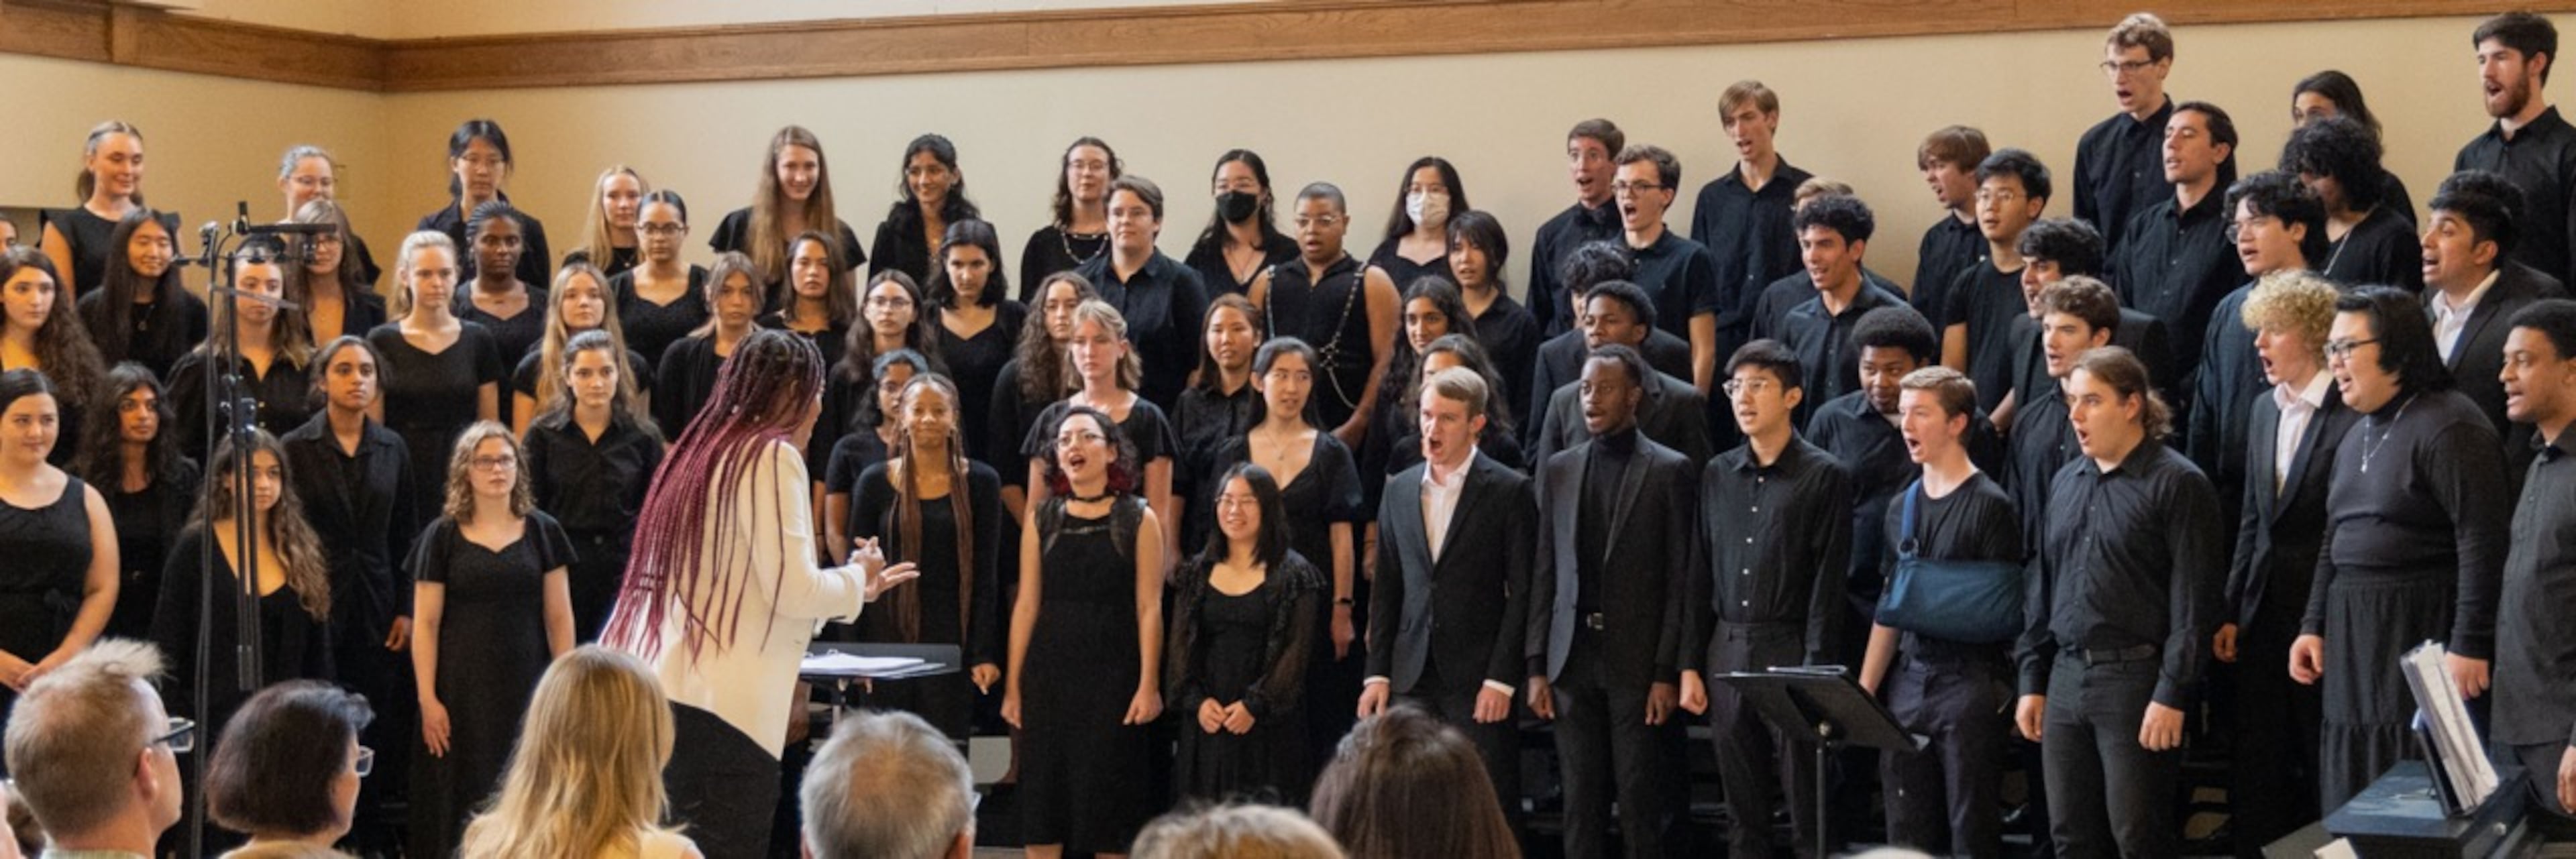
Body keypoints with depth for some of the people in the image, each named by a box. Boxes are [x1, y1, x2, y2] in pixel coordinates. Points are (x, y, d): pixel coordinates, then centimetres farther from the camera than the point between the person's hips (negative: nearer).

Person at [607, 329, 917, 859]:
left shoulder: (704, 451, 18)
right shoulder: (772, 456, -6)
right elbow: (792, 590, -12)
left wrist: (852, 588, 31)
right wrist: (857, 577, 8)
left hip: (655, 686, 8)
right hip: (717, 701, -8)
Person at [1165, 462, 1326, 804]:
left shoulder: (1295, 574, 0)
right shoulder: (1197, 573, 12)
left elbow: (1297, 651, -6)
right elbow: (1179, 647, 9)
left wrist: (1255, 705, -13)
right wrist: (1196, 700, -6)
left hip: (1268, 723, -3)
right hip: (1206, 723, 4)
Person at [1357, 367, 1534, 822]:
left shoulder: (1511, 491, -3)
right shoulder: (1400, 491, 12)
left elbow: (1523, 592, -6)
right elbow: (1386, 591, 14)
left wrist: (1501, 679, -11)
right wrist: (1378, 673, 7)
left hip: (1480, 679, -4)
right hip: (1413, 678, 4)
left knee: (1488, 809, -3)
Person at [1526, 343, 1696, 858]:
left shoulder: (1670, 472, -1)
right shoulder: (1558, 470, 12)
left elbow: (1681, 579, -4)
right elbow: (1545, 573, 11)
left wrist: (1668, 672, -10)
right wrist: (1537, 666, 5)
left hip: (1638, 661, -4)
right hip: (1573, 660, 4)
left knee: (1640, 801, -2)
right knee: (1580, 801, 6)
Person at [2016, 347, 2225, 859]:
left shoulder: (2177, 484, -6)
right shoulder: (2067, 482, 15)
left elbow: (2193, 601, -11)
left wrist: (2172, 696, -16)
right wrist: (2032, 681, 14)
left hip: (2136, 679, -7)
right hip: (2066, 677, 7)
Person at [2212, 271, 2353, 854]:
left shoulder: (2352, 414, -13)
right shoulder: (2264, 409, 12)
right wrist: (2231, 612, 12)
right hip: (2263, 619, 7)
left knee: (2325, 776, 5)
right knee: (2255, 781, 11)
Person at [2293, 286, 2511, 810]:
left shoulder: (2449, 427, -10)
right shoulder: (2358, 437, 18)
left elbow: (2483, 544, -16)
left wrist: (2470, 645, -19)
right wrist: (2314, 626, 14)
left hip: (2422, 630, -8)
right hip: (2354, 637, 8)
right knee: (2353, 799, 8)